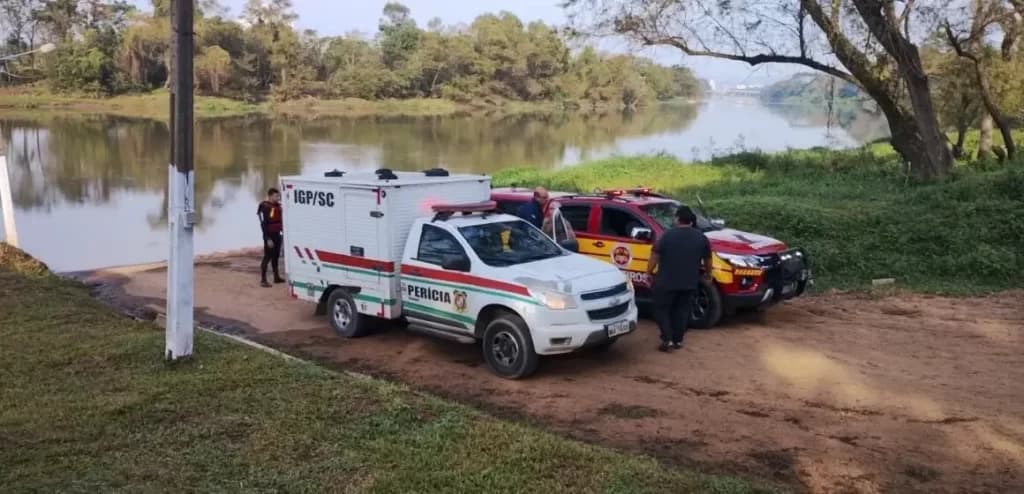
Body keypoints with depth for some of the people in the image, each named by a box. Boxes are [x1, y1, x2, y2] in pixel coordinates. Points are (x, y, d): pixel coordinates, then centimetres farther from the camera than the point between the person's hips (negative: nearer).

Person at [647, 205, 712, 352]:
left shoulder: (667, 235, -10)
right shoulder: (701, 237, 2)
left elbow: (655, 257, -7)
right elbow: (708, 259, 13)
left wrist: (649, 272, 6)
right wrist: (708, 273, 29)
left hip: (666, 282, -3)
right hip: (689, 283, 4)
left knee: (661, 309, 9)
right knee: (682, 311, 16)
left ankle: (667, 339, -1)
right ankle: (678, 340, 18)